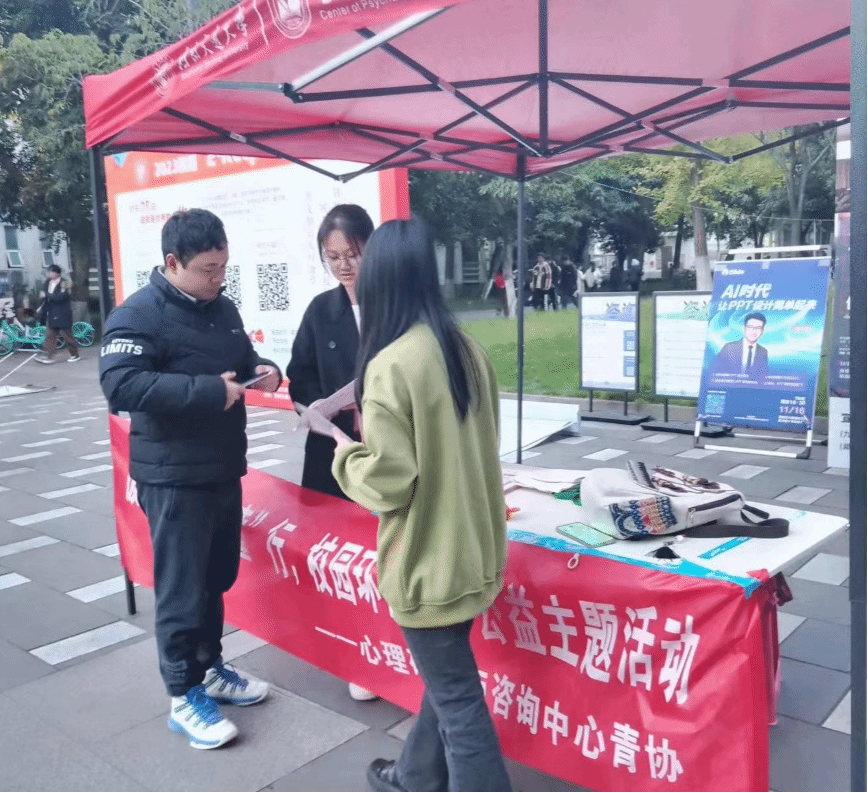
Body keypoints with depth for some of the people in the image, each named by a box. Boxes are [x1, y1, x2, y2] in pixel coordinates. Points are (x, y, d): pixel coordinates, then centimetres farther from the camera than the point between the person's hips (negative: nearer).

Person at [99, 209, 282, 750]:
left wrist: (263, 369, 0)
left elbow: (241, 356, 24)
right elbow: (121, 385, -27)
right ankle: (184, 697, 16)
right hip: (174, 478, -8)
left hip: (225, 471, 8)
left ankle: (210, 668, 35)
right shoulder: (138, 315, -15)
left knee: (218, 578, 18)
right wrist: (208, 391, -28)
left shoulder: (222, 308, 9)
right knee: (182, 588, 1)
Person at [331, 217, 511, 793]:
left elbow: (388, 481, -23)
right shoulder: (467, 350, 1)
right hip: (473, 545, 8)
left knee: (457, 695, 7)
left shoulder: (390, 366, -22)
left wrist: (346, 456, -3)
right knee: (446, 676, 24)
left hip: (429, 560, -8)